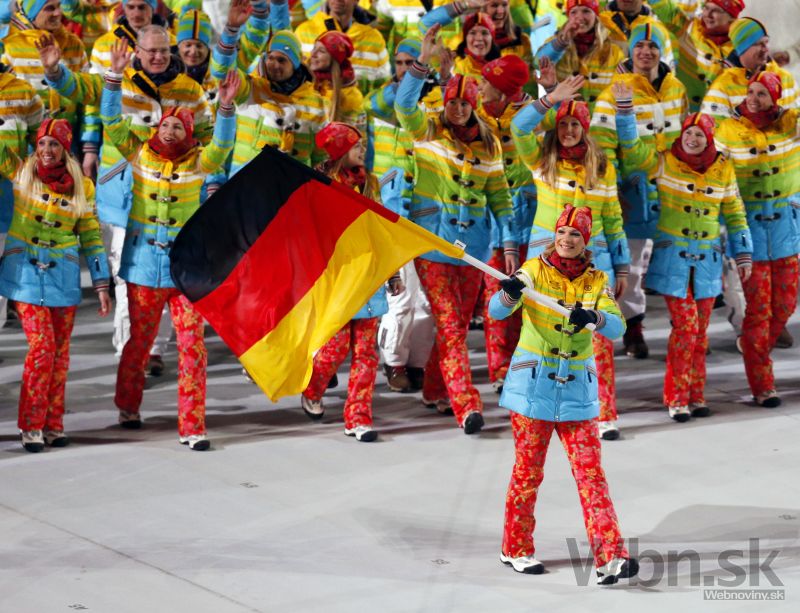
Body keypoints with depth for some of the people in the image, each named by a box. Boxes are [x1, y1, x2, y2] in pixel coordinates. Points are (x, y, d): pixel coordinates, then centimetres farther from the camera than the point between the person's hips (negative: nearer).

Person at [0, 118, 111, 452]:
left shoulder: (81, 186, 1)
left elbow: (91, 237, 5)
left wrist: (101, 285, 3)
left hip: (62, 276, 2)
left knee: (60, 350, 5)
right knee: (41, 347, -11)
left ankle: (53, 423, 13)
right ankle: (31, 425, -3)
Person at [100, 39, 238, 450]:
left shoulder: (197, 161, -2)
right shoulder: (141, 153, 0)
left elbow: (221, 147, -20)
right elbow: (112, 123, -9)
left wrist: (226, 107, -36)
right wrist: (115, 76, -20)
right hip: (144, 263, 1)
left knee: (192, 345, -7)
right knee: (140, 340, 13)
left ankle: (191, 426, -4)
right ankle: (127, 405, 36)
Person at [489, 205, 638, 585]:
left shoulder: (596, 282, 3)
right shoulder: (534, 271, -4)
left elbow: (616, 327, -11)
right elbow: (497, 311, -16)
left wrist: (592, 317, -32)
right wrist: (508, 293, -39)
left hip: (577, 388, 2)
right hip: (533, 385, -2)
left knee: (591, 473, -4)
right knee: (528, 471, 4)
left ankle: (610, 556, -10)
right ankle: (516, 549, 19)